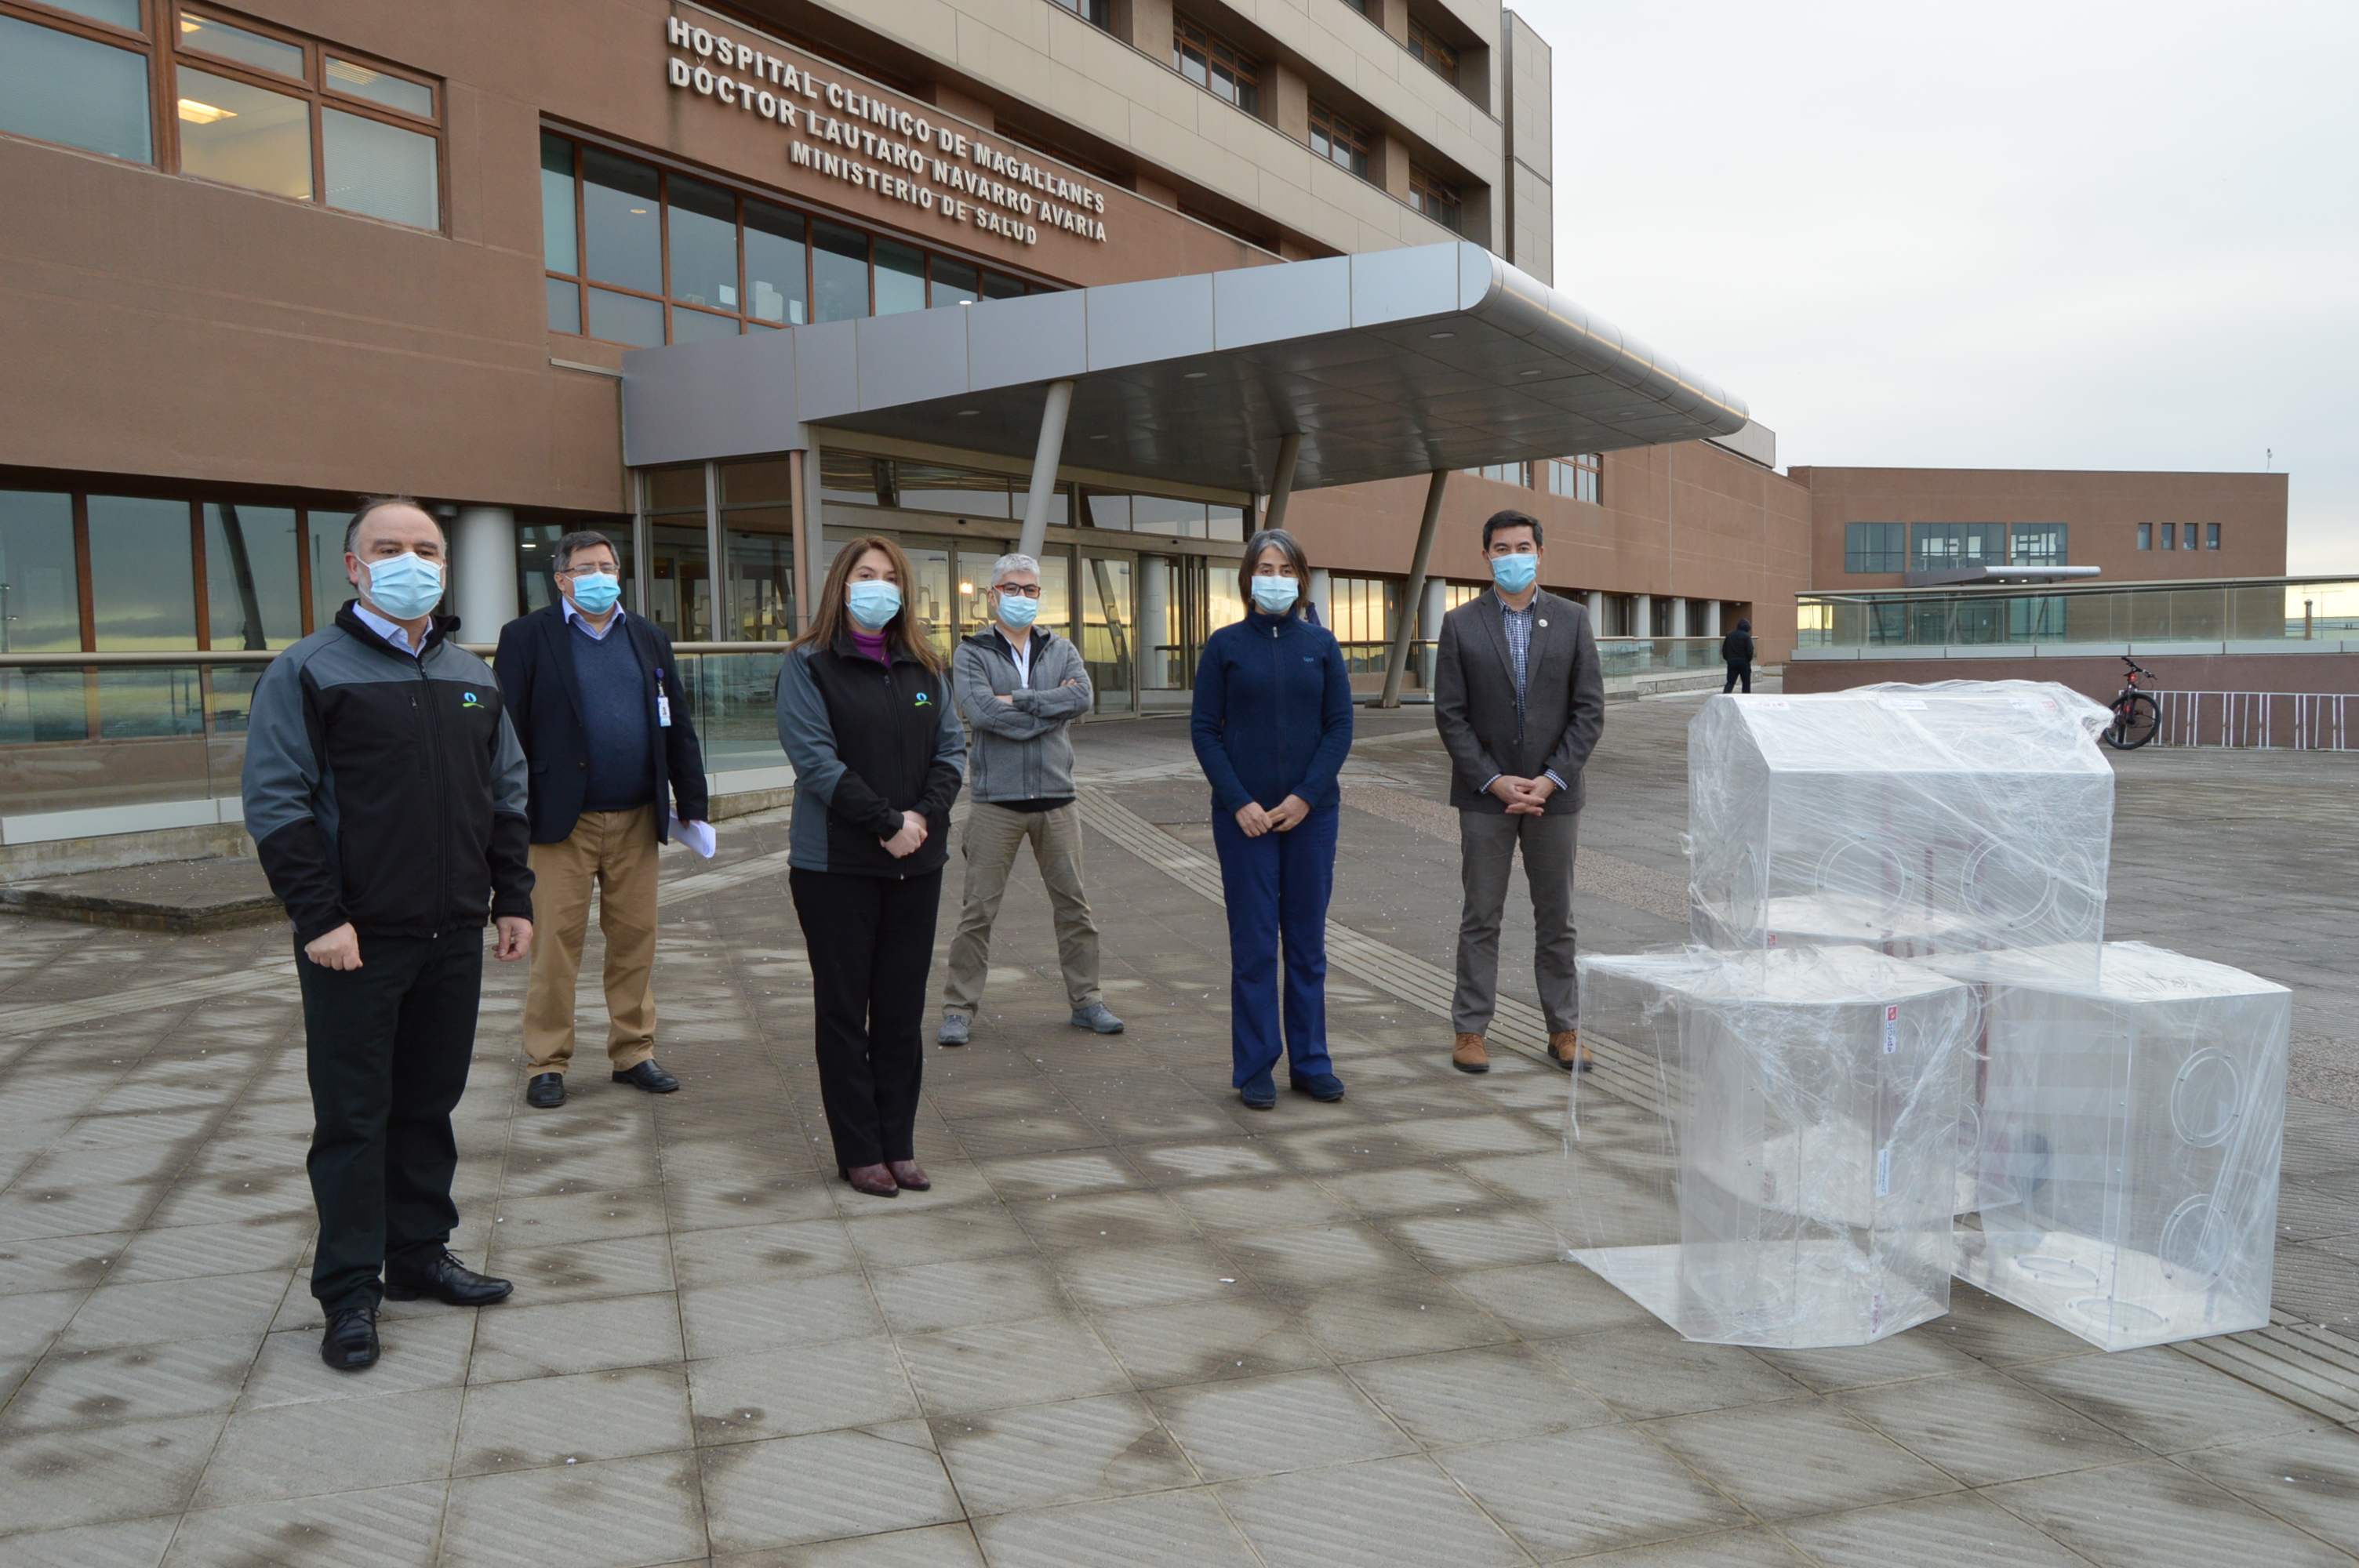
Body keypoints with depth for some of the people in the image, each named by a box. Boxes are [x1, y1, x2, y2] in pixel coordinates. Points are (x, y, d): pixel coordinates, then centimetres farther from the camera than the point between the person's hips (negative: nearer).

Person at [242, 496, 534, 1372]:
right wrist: (320, 918, -16)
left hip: (454, 938, 5)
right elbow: (276, 805, -10)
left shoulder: (472, 677, 14)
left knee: (430, 1104, 14)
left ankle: (419, 1255, 28)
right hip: (355, 940, -5)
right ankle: (349, 1294, 12)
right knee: (352, 1118, 2)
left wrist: (513, 899, 10)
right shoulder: (309, 672, -4)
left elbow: (506, 798, 17)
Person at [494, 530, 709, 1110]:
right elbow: (509, 731, -4)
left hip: (637, 820, 4)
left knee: (636, 940, 8)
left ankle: (633, 1051, 19)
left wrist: (692, 805, 8)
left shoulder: (648, 638, 14)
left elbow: (679, 729, 13)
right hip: (563, 821, -4)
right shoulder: (527, 637, 1)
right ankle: (546, 1063, 10)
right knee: (557, 943, -1)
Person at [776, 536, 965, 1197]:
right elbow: (815, 758, -14)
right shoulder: (809, 666, -3)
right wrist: (886, 823, -18)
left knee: (903, 1011, 10)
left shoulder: (924, 668, 12)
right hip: (835, 864, -4)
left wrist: (925, 814, -11)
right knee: (844, 1012, 4)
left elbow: (952, 747, 7)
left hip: (917, 864, 5)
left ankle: (898, 1144, 20)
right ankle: (857, 1152, 14)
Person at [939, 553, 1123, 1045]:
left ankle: (1086, 1000, 22)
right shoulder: (971, 653, 1)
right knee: (979, 909, 0)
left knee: (1073, 904, 10)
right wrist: (1049, 706, -10)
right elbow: (980, 711, -17)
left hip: (1056, 798, 3)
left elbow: (1083, 697, -8)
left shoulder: (1061, 650, 12)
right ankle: (959, 1008, 10)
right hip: (995, 799, -3)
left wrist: (1016, 701, -13)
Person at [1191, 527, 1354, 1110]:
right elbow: (1204, 730, -1)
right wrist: (1240, 803, -11)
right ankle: (1255, 1068, 13)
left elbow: (1341, 727, 3)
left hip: (1311, 813, 2)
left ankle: (1310, 1063, 19)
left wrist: (1305, 796, -9)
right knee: (1253, 943, 3)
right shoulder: (1225, 645, 1)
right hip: (1244, 815, -2)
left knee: (1307, 941, 8)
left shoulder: (1320, 644, 6)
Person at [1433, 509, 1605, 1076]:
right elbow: (1449, 714, -3)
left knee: (1557, 918, 9)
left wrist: (1553, 778, -10)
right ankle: (1471, 1029, 13)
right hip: (1484, 794, -1)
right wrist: (1493, 780, -11)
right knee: (1480, 918, 4)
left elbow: (1590, 709, 0)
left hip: (1554, 791, 1)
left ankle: (1564, 1028, 19)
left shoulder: (1572, 620, 3)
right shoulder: (1460, 624, 0)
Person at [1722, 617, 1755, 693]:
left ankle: (1724, 695, -18)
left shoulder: (1729, 635, 8)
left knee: (1730, 682, 1)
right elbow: (1750, 650, -13)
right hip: (1744, 662, -4)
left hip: (1731, 662, 4)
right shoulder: (1746, 636, -8)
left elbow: (1724, 649, 10)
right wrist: (1749, 659, 2)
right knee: (1746, 683, 8)